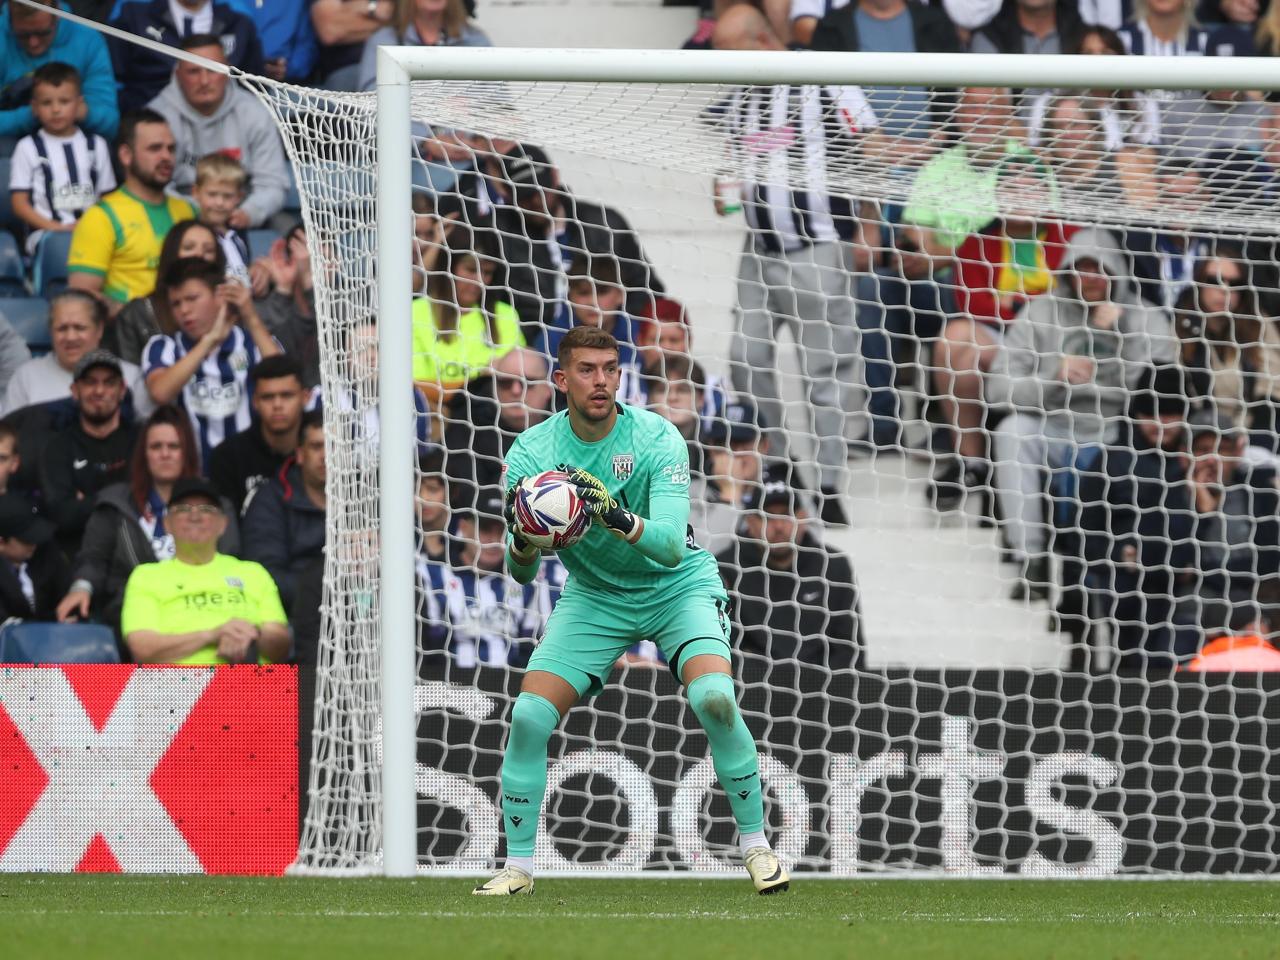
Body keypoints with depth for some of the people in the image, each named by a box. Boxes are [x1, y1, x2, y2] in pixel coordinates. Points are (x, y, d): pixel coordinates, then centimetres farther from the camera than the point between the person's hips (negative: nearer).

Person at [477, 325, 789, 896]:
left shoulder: (657, 438, -21)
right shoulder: (530, 452, -14)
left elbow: (671, 545, -31)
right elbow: (521, 573, -13)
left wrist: (619, 516, -49)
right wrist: (522, 542, -37)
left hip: (676, 587, -2)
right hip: (593, 597, 2)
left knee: (714, 698, -26)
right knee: (529, 716, -13)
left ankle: (755, 846, -10)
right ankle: (518, 866, 3)